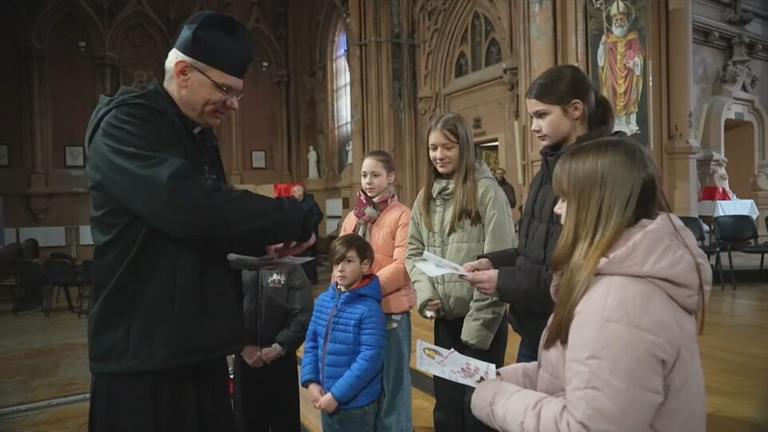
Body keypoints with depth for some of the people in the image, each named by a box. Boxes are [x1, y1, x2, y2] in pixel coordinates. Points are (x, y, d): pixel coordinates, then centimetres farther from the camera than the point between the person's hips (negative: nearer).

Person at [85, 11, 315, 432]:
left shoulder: (200, 137, 13)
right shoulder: (125, 125, -14)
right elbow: (189, 207, -32)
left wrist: (265, 241, 1)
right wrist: (293, 220, -22)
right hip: (142, 353, -8)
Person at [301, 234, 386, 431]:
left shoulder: (369, 310, -19)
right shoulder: (322, 301, 0)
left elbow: (370, 359, -21)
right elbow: (311, 344, 6)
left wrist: (337, 394, -19)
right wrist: (311, 382, -4)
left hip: (357, 404, -5)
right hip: (327, 399, 6)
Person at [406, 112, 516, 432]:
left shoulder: (487, 191, -11)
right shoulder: (426, 197, 8)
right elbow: (414, 251, 12)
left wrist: (478, 323, -16)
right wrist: (425, 292, -5)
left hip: (481, 321, -5)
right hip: (444, 319, 5)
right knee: (446, 405, 19)